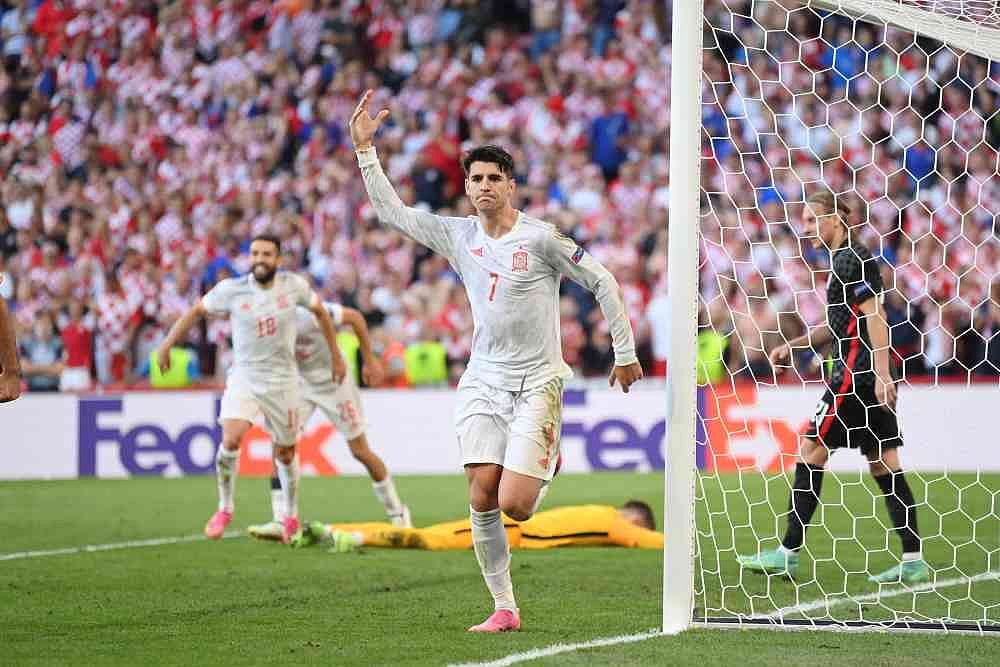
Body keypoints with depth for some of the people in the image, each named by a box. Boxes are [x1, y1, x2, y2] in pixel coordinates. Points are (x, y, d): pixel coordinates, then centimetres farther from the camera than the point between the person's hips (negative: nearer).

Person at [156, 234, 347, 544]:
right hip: (243, 377, -1)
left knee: (285, 454, 10)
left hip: (282, 380, 1)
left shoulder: (294, 285, -7)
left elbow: (320, 310, 11)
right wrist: (168, 342, 1)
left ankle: (291, 517, 34)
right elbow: (197, 310, 5)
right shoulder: (231, 289, -9)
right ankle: (224, 509, 0)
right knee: (231, 441, -22)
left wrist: (336, 355, 14)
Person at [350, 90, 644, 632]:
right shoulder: (458, 236, 6)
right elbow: (390, 211, 10)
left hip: (536, 382, -4)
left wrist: (625, 353, 0)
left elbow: (602, 282, -2)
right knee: (482, 499, -6)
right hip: (482, 382, 5)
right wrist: (365, 149, 2)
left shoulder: (540, 237, -8)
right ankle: (504, 608, 4)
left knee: (514, 505, -13)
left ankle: (546, 464, 22)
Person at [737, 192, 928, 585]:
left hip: (855, 374, -10)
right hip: (870, 377, 10)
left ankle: (788, 554, -2)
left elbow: (874, 316, -18)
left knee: (811, 453, -4)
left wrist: (881, 374, -23)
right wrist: (793, 345, 22)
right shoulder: (844, 260, 20)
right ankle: (913, 561, 4)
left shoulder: (852, 259, -10)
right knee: (884, 463, 7)